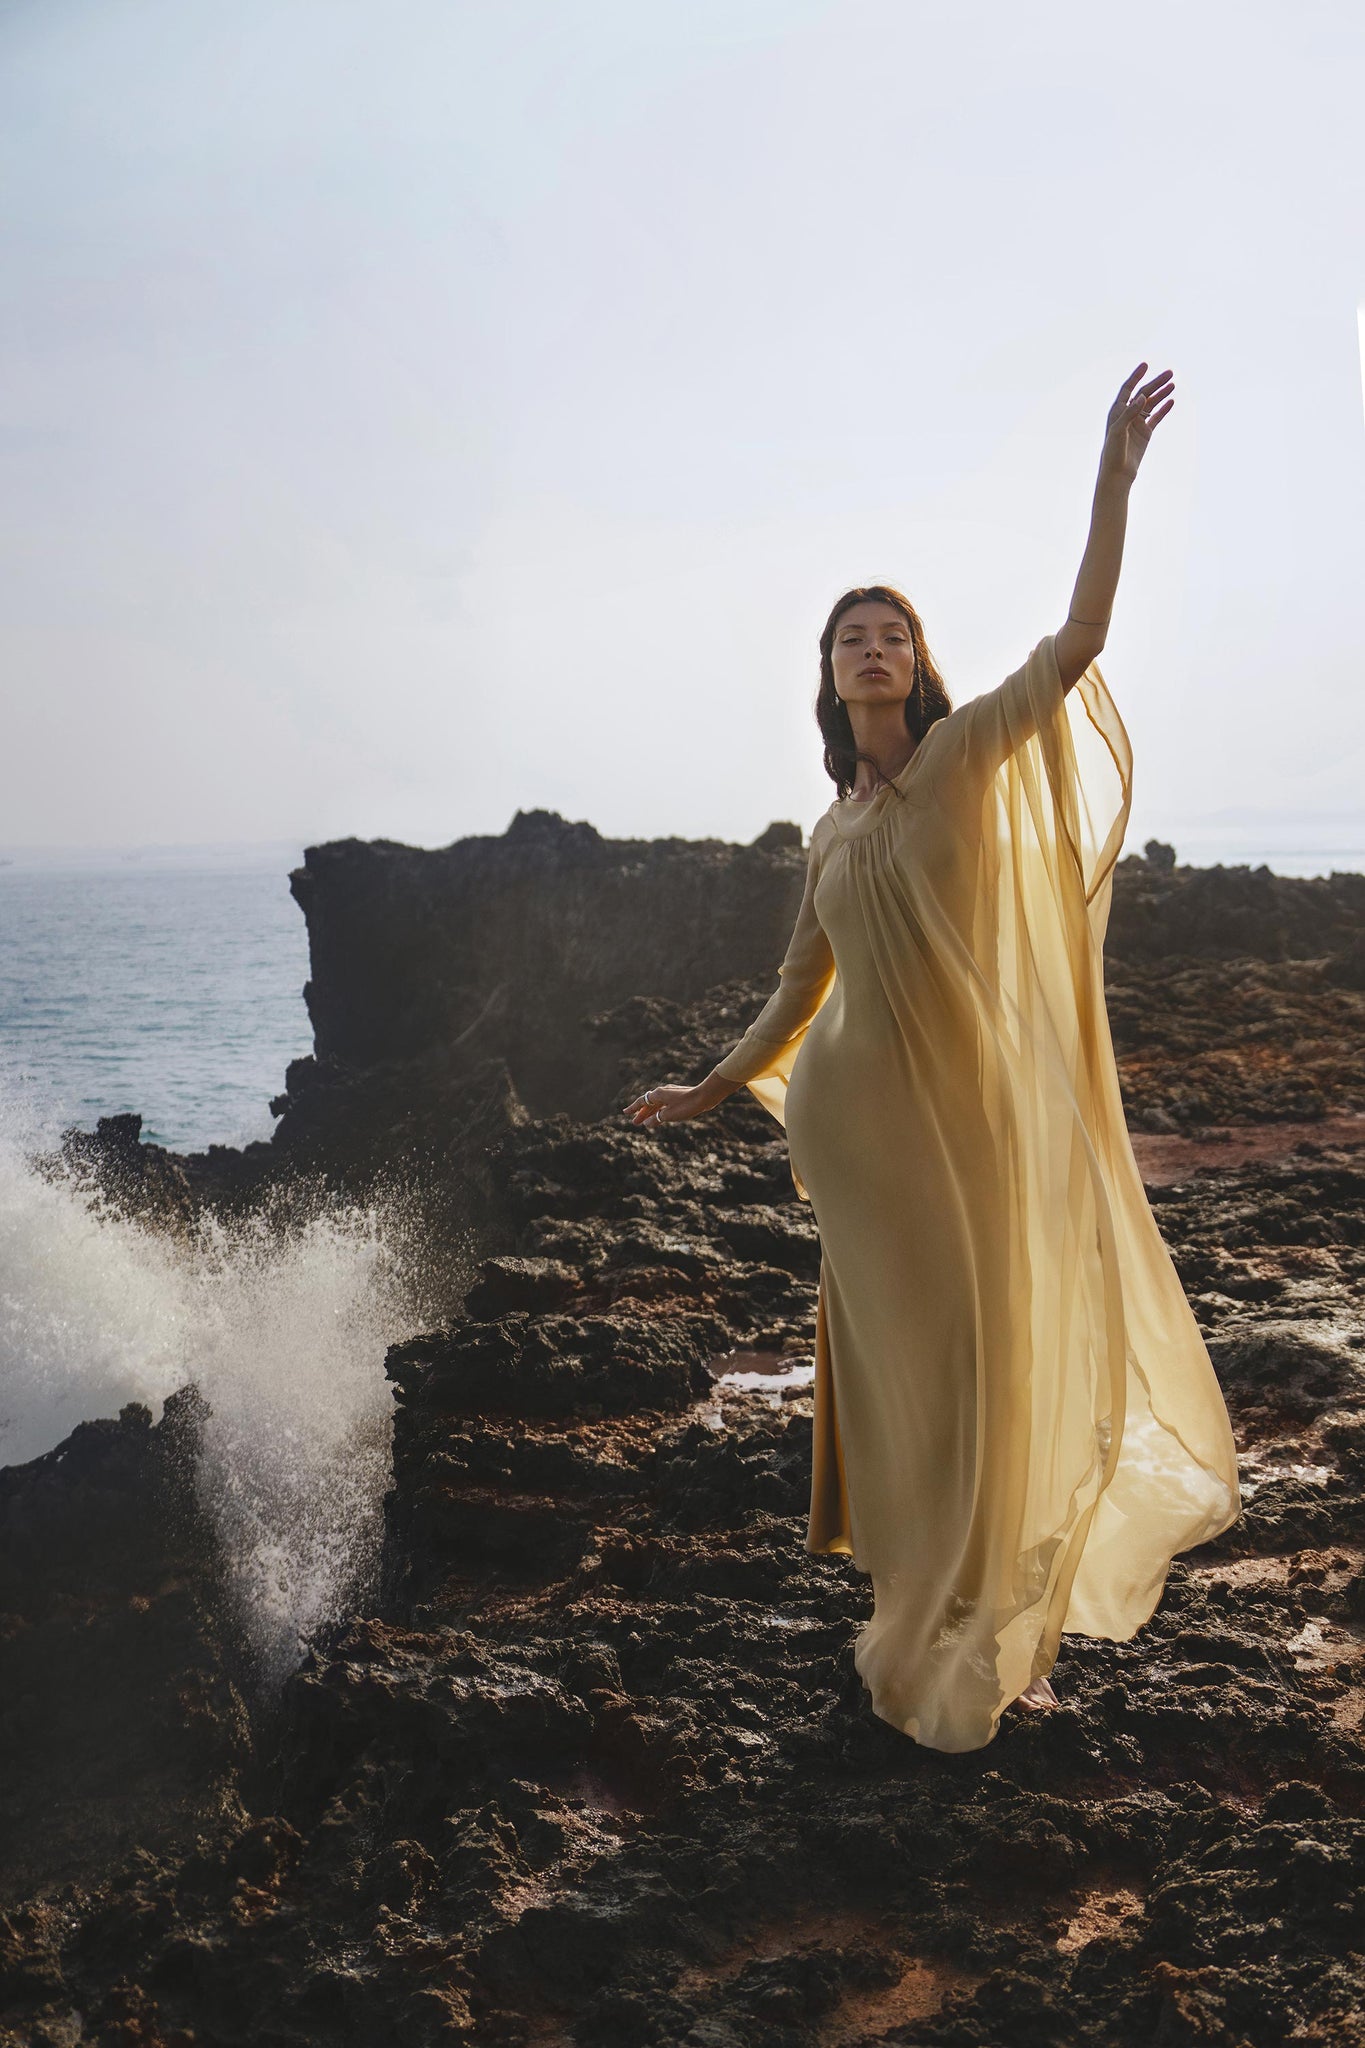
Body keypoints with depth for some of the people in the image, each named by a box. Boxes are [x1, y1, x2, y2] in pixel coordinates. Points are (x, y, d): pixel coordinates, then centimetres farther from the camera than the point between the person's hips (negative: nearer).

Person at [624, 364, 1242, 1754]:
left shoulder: (968, 758, 0)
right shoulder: (829, 834, 11)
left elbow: (1075, 642, -16)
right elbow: (797, 991, 20)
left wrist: (1112, 483, -23)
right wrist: (707, 1091, 24)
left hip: (977, 1115, -2)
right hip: (862, 1116, 2)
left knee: (989, 1357, 8)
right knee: (903, 1366, 6)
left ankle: (984, 1637, 24)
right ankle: (932, 1642, 18)